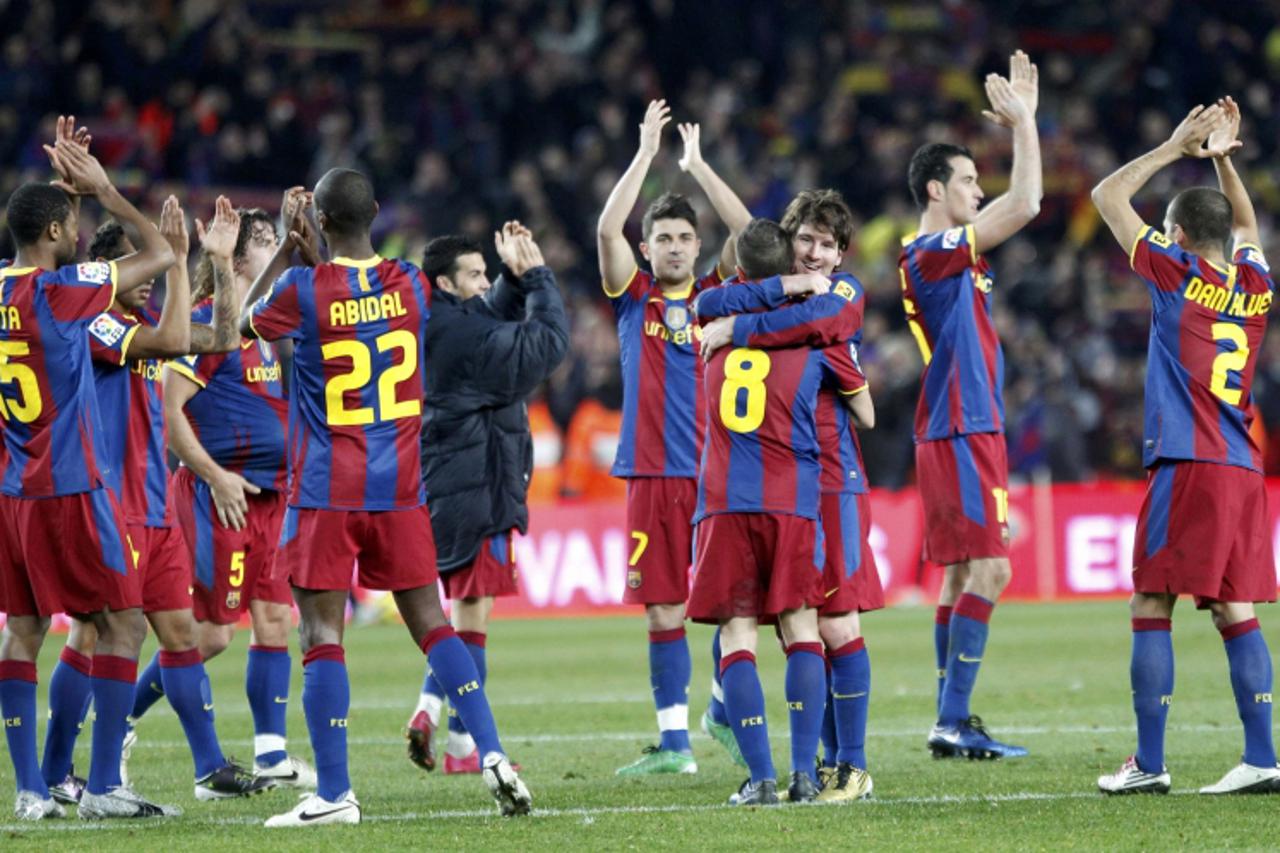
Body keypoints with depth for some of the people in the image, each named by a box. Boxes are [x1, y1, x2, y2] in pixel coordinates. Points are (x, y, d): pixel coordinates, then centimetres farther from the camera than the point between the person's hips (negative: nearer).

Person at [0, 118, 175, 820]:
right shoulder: (58, 290, -14)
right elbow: (160, 254, -5)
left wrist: (73, 187, 24)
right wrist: (101, 188, 2)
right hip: (71, 491, -7)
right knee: (124, 623, 0)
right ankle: (102, 787, -5)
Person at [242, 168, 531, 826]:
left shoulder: (301, 290, -12)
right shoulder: (411, 285, 1)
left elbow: (246, 323, 10)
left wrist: (287, 250, 18)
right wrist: (311, 257, 26)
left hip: (325, 493, -4)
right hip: (399, 489, 4)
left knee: (322, 634, -2)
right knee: (431, 624, 10)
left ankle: (334, 793, -5)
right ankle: (492, 755, -1)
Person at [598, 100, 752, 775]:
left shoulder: (716, 296, 9)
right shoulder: (634, 299, 8)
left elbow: (747, 231, -2)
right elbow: (607, 230, -5)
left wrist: (697, 165, -2)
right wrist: (646, 154, -6)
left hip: (717, 468, 0)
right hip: (653, 472, 0)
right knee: (664, 610, 2)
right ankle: (673, 741, 4)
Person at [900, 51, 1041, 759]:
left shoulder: (947, 253, 15)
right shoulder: (932, 254, -13)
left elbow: (1019, 206, 27)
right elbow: (1025, 204, -19)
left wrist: (1022, 118, 21)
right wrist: (1021, 123, -11)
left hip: (967, 430, 10)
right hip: (961, 432, -10)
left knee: (964, 572, 9)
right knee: (988, 568, -14)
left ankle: (951, 723, 9)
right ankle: (953, 722, -17)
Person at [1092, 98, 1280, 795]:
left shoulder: (1179, 275, -3)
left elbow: (1108, 196, 5)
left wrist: (1175, 148, 11)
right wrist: (1222, 159, 25)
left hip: (1184, 469, -6)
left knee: (1151, 608, -3)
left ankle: (1149, 763, -6)